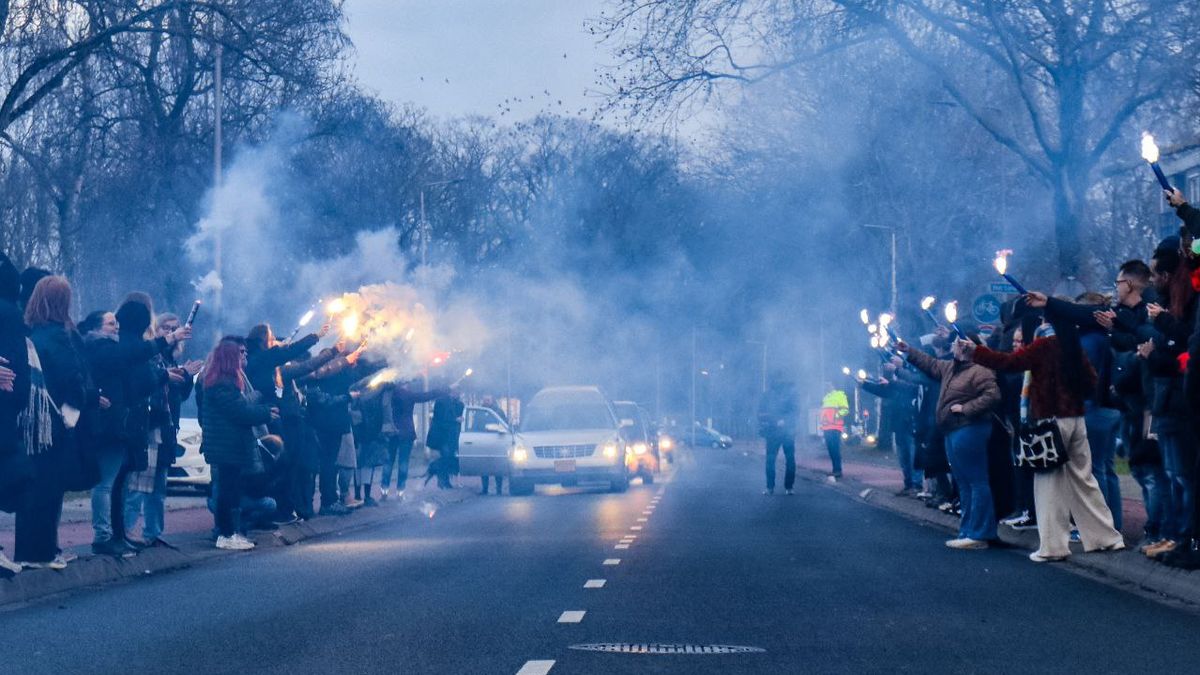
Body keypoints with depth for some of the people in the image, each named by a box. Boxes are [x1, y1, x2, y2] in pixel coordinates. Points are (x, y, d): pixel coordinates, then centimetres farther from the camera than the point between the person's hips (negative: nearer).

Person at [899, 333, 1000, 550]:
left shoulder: (979, 371, -13)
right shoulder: (952, 368, 18)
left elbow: (992, 395, -23)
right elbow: (932, 365, 33)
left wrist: (966, 408, -21)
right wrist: (909, 351, 34)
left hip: (969, 431, -11)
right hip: (954, 432, 11)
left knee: (976, 482, -9)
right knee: (964, 483, 12)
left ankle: (979, 534, -11)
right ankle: (968, 532, 17)